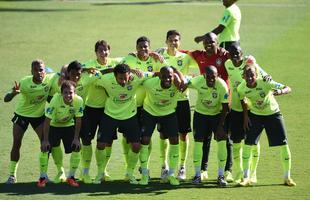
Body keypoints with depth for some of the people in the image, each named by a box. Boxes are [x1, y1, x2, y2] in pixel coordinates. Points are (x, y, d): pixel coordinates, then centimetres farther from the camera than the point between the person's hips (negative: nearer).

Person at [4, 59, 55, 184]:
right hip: (21, 114, -2)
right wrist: (14, 93, -52)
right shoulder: (24, 83, -28)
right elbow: (6, 99, -31)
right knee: (16, 144, -4)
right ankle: (12, 175, 6)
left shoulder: (50, 79, -22)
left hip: (39, 115, 2)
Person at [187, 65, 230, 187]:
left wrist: (220, 126, -19)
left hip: (217, 114, -1)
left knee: (222, 142, -11)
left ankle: (221, 176, -3)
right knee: (198, 142, -5)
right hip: (200, 114, 1)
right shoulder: (197, 81, -26)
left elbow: (225, 107, -19)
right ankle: (197, 175, 8)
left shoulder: (222, 86, -27)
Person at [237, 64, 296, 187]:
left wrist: (280, 91, -48)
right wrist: (245, 117, -1)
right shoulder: (241, 88, -18)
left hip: (273, 114, -1)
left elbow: (288, 89, -26)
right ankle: (246, 178, 2)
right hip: (255, 115, 1)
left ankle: (287, 177, 12)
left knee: (283, 145, -3)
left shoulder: (265, 83, -28)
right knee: (248, 144, -10)